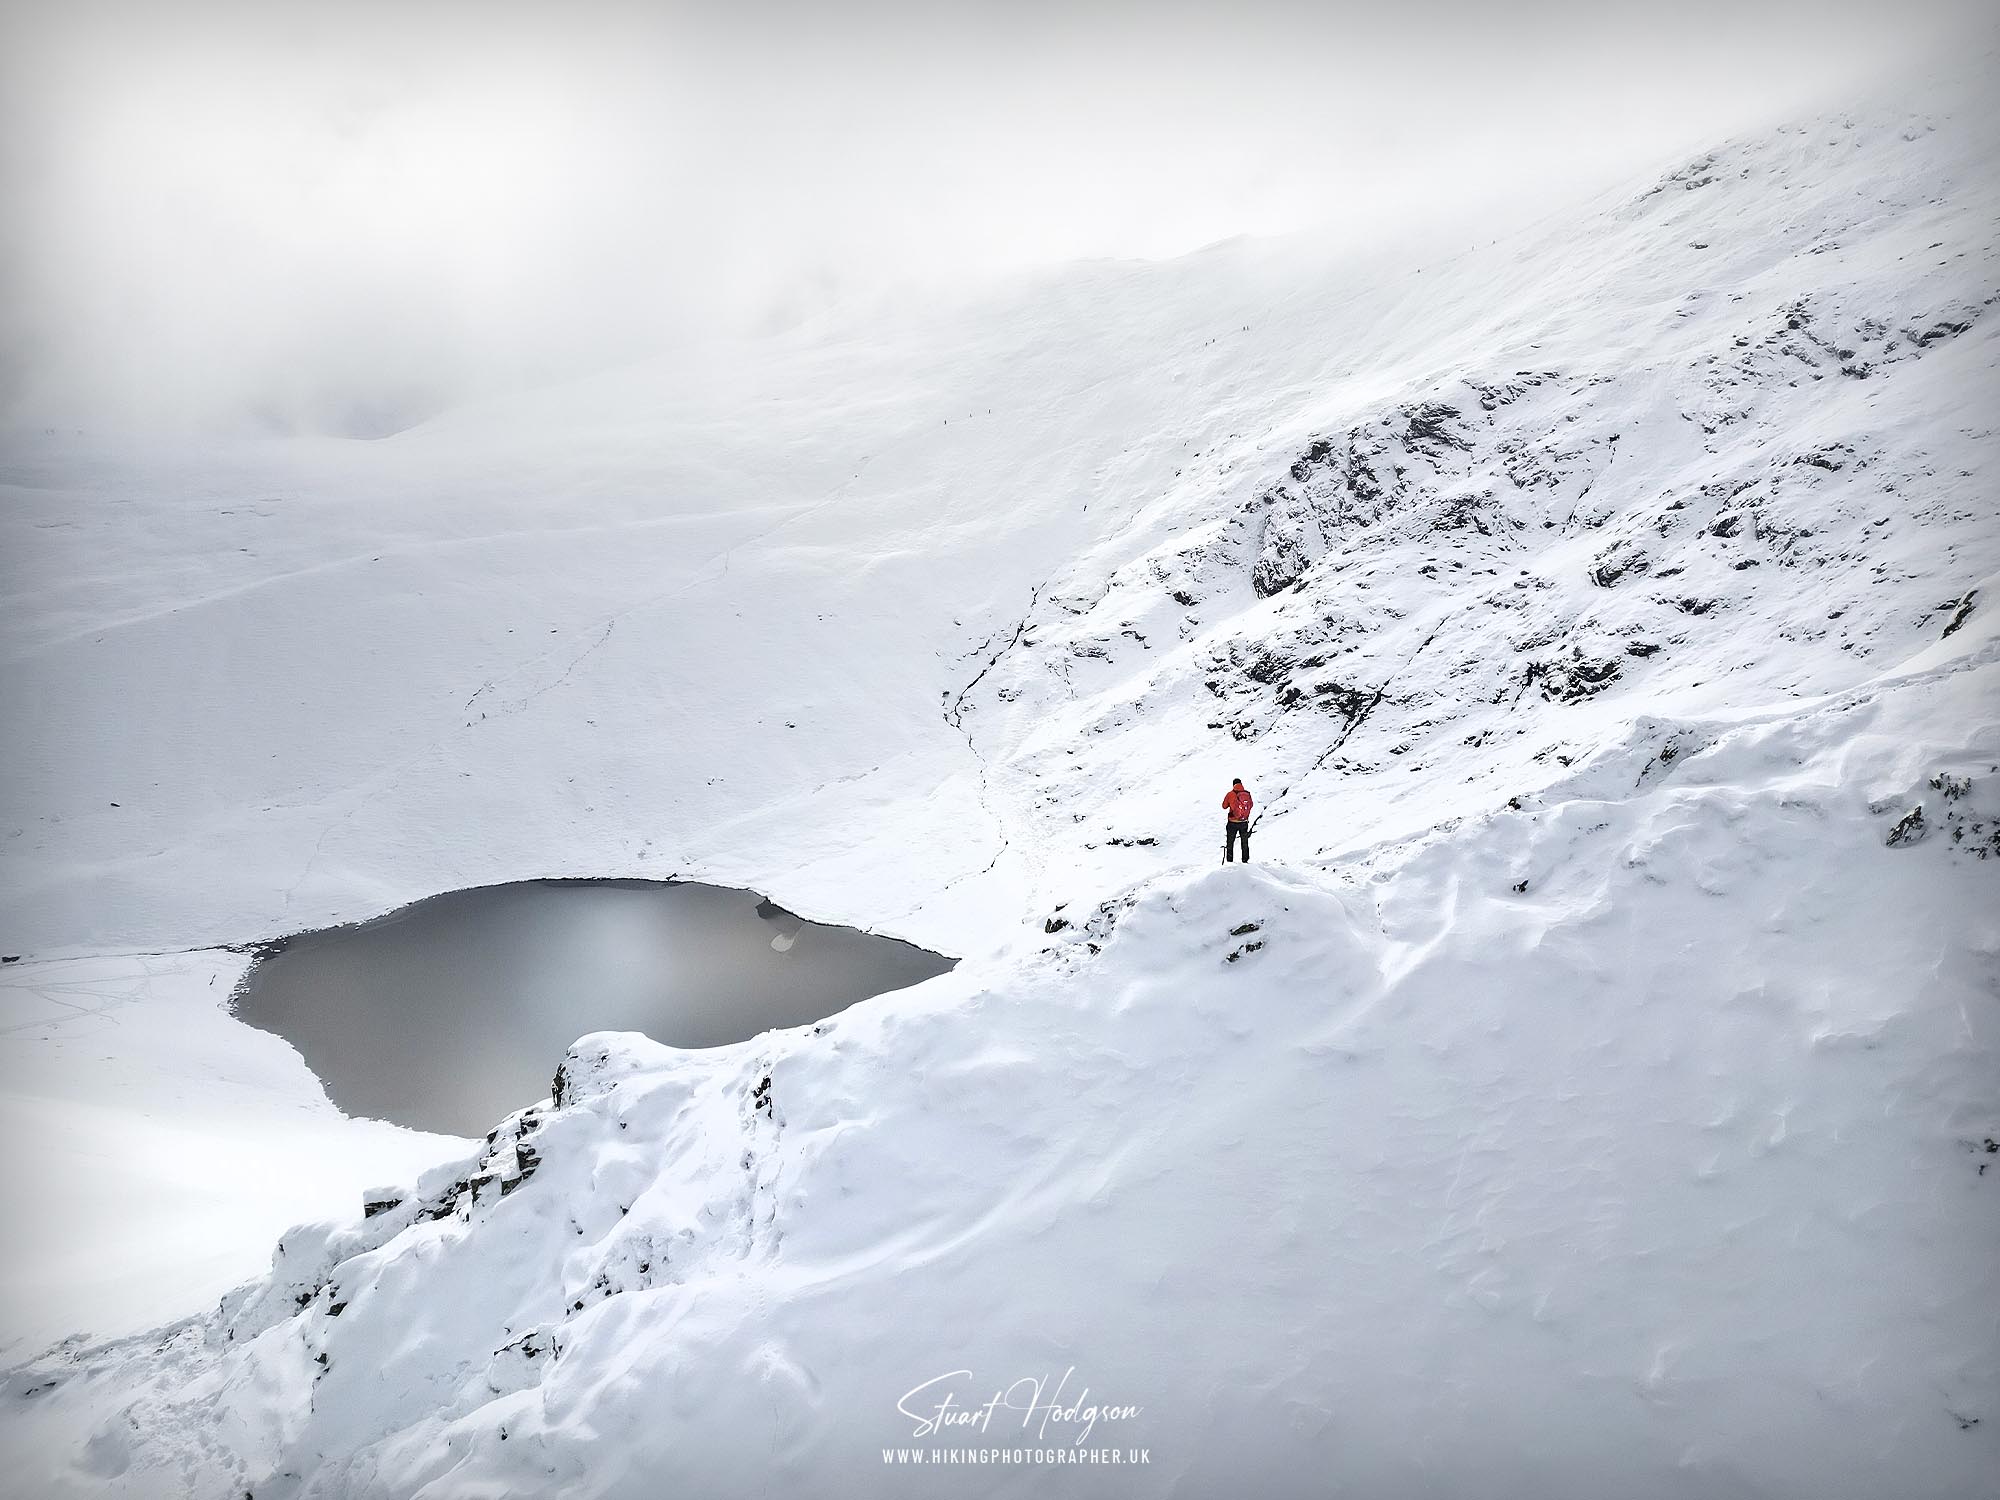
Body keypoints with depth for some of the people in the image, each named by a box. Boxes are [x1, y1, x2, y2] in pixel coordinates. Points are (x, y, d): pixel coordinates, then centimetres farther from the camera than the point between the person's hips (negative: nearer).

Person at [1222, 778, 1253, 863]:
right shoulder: (1247, 794, -5)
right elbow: (1251, 805, 12)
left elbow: (1224, 806, 0)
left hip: (1233, 822, -2)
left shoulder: (1230, 794, -12)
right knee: (1244, 843, 17)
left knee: (1230, 842, 9)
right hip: (1244, 822, 2)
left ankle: (1229, 861, 6)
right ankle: (1245, 860, 20)